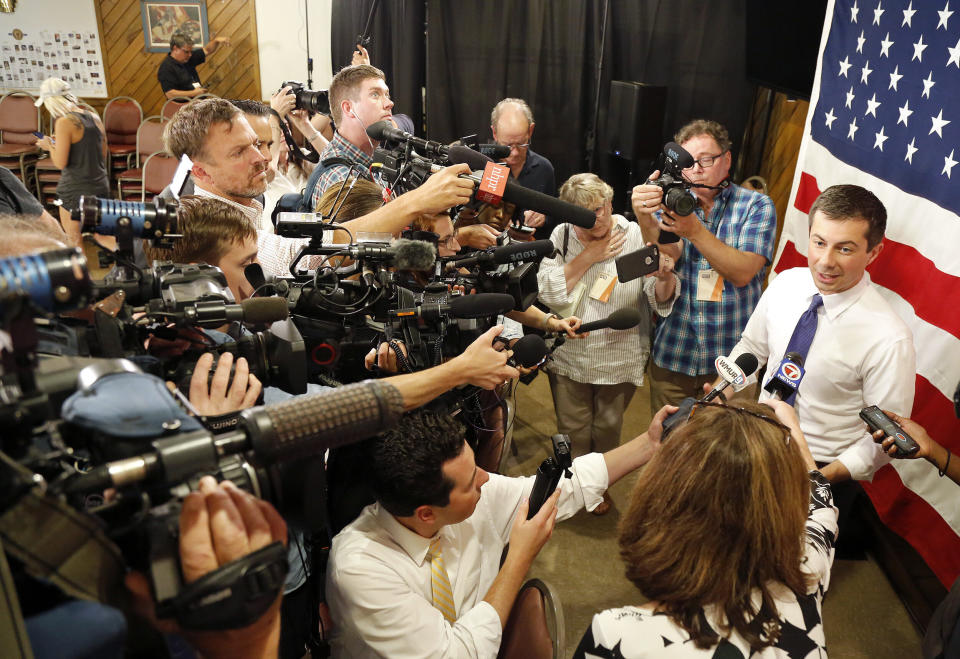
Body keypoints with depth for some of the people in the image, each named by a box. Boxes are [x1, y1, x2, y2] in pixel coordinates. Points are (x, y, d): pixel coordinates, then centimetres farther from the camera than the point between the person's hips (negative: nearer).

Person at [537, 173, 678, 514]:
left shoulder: (636, 235, -11)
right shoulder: (561, 236, -7)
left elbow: (660, 299, -14)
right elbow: (547, 292, -17)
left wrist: (664, 278, -37)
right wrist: (588, 256, -20)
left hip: (620, 357, 0)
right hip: (569, 356, 1)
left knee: (608, 429, 19)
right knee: (573, 431, 15)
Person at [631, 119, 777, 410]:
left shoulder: (756, 206, 0)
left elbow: (743, 272, -15)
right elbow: (670, 256, -14)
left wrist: (695, 230, -26)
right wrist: (645, 218, -33)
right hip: (671, 356, 2)